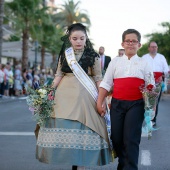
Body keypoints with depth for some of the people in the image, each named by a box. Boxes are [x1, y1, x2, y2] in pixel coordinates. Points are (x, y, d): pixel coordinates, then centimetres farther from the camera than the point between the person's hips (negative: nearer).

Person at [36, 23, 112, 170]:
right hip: (65, 93, 3)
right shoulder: (64, 54, 9)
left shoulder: (93, 55, 0)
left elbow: (98, 79, 1)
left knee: (82, 128, -4)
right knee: (63, 127, 2)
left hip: (85, 94, -3)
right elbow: (59, 75, 12)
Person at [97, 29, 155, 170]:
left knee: (131, 139, -9)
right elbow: (106, 83, 9)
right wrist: (99, 103, 3)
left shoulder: (143, 64, 7)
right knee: (116, 138, 7)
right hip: (117, 104, 2)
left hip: (136, 105, -2)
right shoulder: (115, 62, 10)